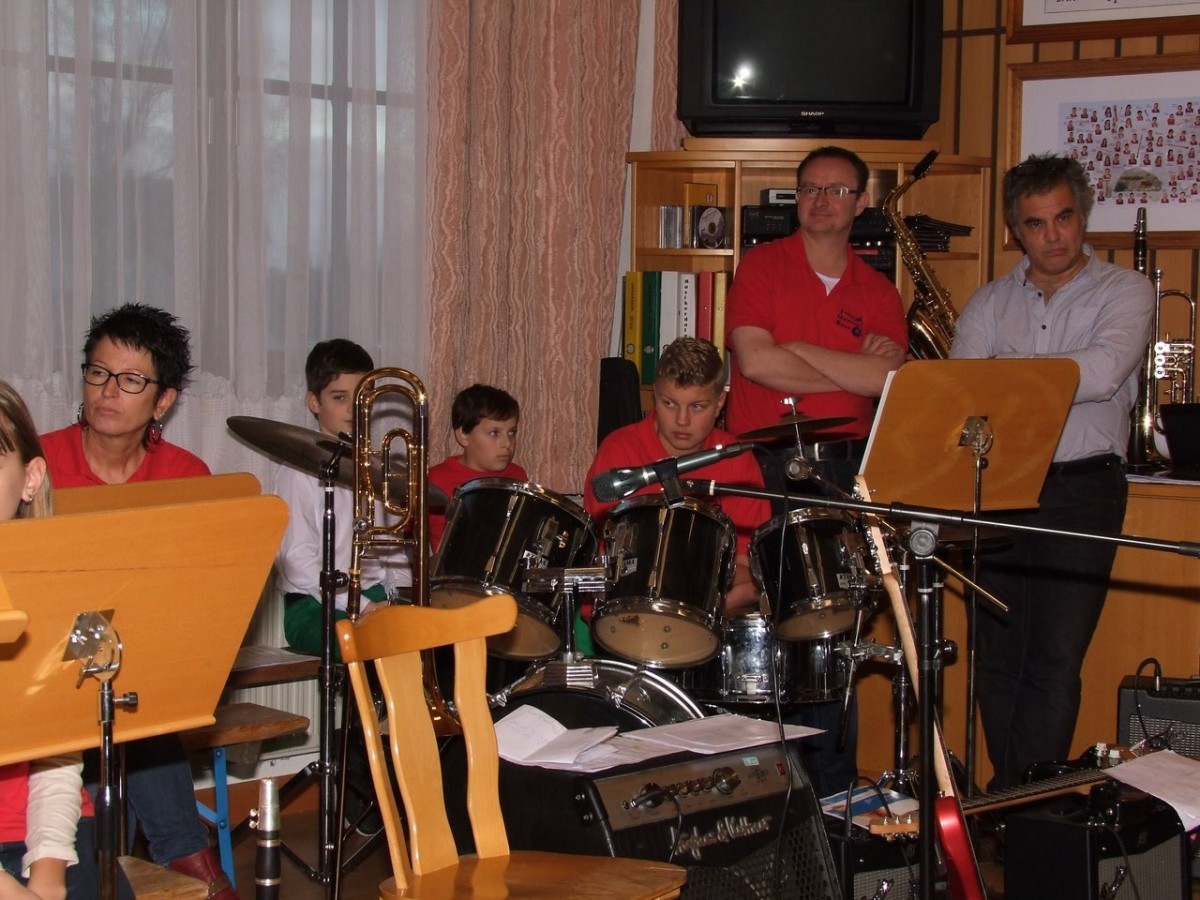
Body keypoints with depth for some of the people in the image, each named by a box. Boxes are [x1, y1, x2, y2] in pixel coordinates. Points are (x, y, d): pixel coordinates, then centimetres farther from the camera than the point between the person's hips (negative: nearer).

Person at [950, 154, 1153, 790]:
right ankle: (1006, 795, 16)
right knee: (997, 655, 5)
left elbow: (1103, 371, -17)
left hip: (1082, 488, -3)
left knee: (1056, 659, -6)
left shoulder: (1125, 291, 2)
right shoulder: (990, 302, 13)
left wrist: (1002, 370, -14)